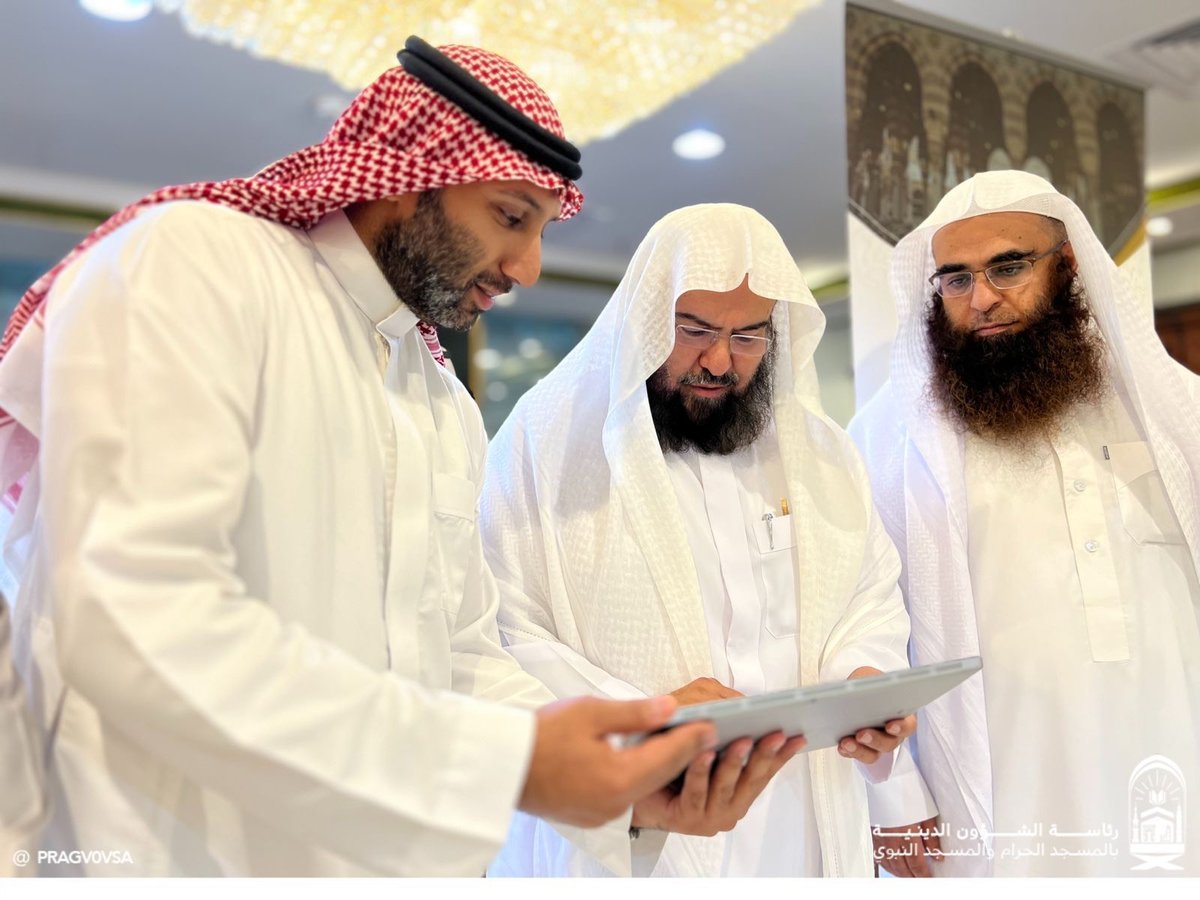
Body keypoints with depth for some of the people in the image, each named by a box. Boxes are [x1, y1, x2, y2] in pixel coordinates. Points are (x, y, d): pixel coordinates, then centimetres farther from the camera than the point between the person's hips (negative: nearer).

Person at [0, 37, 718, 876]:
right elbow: (134, 623, -24)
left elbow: (464, 657, 8)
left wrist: (623, 773, -8)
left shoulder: (451, 408, 8)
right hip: (178, 850, -6)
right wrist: (506, 760, -26)